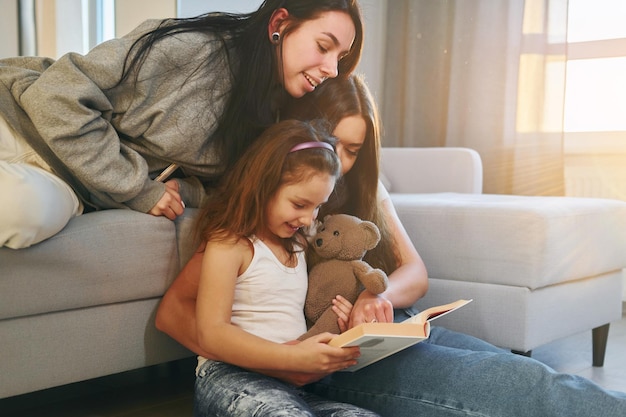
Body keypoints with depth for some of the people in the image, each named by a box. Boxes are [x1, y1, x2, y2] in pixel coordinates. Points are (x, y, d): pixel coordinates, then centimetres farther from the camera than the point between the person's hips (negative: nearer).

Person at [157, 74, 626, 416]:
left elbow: (416, 274, 10)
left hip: (399, 330, 7)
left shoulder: (367, 194, 17)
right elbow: (173, 312, -9)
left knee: (529, 375, -19)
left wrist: (379, 296, -17)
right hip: (338, 362, -6)